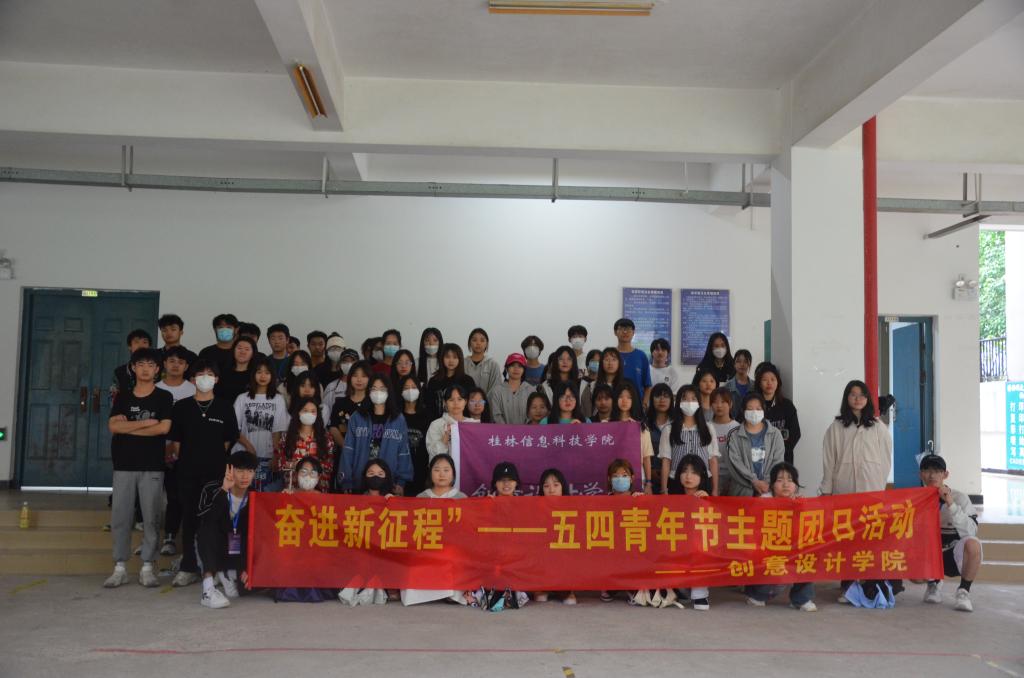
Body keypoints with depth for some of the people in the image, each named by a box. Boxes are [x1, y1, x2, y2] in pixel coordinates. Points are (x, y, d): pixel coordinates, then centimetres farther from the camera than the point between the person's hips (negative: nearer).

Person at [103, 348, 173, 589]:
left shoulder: (164, 397, 3)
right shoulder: (123, 397, 11)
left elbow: (164, 428, -10)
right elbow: (113, 425, -3)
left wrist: (128, 427, -5)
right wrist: (146, 423, -10)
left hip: (152, 467, -2)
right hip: (124, 465, 2)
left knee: (151, 518, 0)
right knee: (120, 517, 2)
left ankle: (147, 568, 8)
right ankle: (120, 568, 10)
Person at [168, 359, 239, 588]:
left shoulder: (225, 407, 5)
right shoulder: (182, 407, 6)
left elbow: (229, 440, 7)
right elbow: (175, 439, 9)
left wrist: (215, 459, 3)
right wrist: (179, 458, 4)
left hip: (216, 472, -1)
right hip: (187, 472, 1)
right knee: (189, 518, 5)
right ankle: (188, 568, 12)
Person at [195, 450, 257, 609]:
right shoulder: (212, 489, -17)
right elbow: (206, 521, -35)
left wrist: (246, 567, -24)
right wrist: (224, 490, -45)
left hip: (235, 553, 3)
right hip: (211, 550, -3)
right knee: (209, 526, -33)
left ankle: (226, 573, 12)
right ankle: (209, 589, -39)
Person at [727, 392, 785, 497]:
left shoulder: (775, 434, 8)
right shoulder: (735, 436, 4)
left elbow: (778, 462, 1)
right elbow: (735, 462, -5)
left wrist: (767, 483, -11)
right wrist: (755, 481, -15)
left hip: (769, 490, 1)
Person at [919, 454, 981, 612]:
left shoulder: (959, 497, -11)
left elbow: (970, 532, -25)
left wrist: (951, 505, -32)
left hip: (956, 555, -3)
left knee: (972, 544, -36)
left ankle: (963, 591, -12)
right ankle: (934, 583, 14)